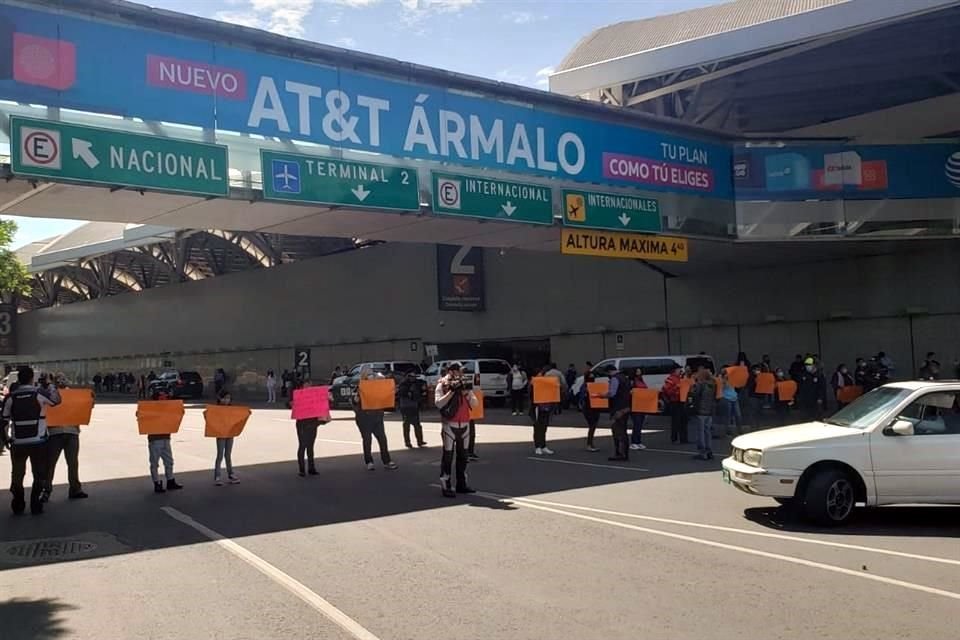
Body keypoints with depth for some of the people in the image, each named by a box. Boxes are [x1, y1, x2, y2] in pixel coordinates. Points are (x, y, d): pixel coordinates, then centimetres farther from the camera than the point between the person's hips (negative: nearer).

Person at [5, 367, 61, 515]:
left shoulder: (11, 397, -2)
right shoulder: (39, 393, -7)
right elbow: (56, 400, 10)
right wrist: (49, 385, 21)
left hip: (18, 443, 2)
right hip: (38, 442, -2)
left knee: (17, 474, 16)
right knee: (39, 474, 10)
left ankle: (18, 505, 19)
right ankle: (35, 505, 7)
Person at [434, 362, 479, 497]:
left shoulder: (464, 385, 12)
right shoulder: (442, 386, -4)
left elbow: (474, 404, 8)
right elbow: (438, 403, -18)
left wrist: (467, 393, -9)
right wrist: (452, 391, -20)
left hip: (464, 425, 6)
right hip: (449, 425, -6)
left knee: (463, 455, 11)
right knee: (448, 455, -6)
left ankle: (462, 484, 20)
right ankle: (446, 486, -4)